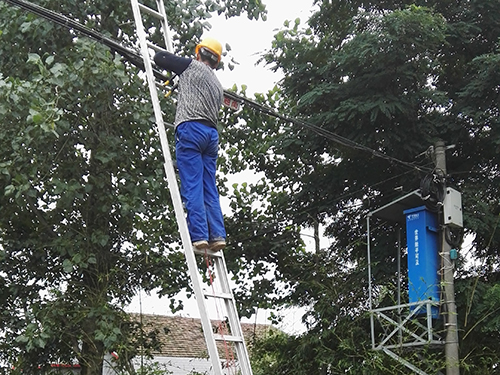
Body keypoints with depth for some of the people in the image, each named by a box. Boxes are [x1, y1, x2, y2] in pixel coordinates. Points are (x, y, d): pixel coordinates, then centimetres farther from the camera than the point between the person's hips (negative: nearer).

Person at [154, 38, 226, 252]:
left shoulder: (192, 66, 8)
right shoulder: (218, 86, 26)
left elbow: (159, 58, 10)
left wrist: (175, 69, 32)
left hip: (191, 129, -6)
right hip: (212, 133, 6)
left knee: (192, 186, -10)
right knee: (210, 188, 6)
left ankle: (199, 235, -16)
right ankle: (217, 235, -2)